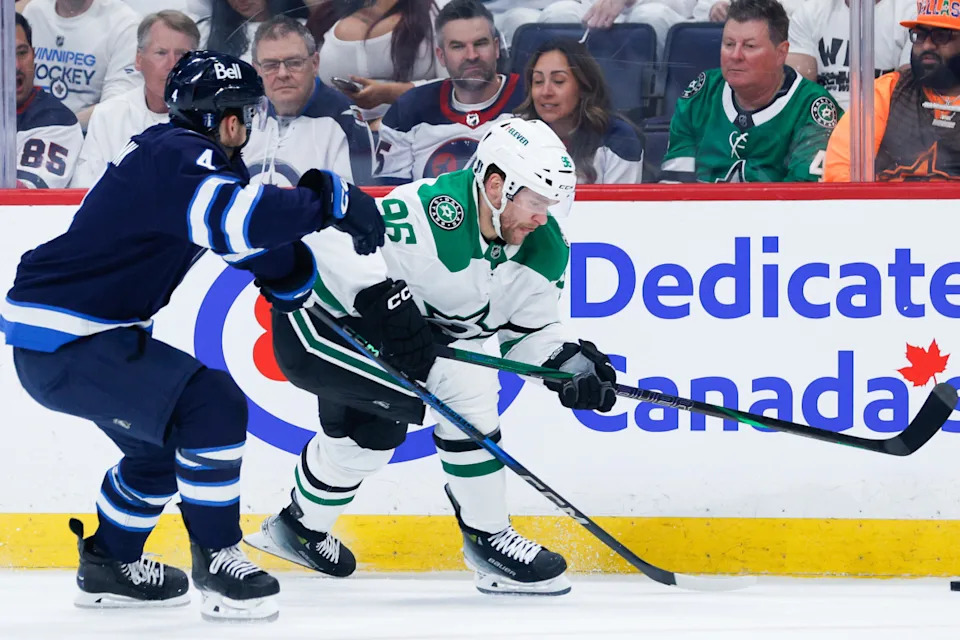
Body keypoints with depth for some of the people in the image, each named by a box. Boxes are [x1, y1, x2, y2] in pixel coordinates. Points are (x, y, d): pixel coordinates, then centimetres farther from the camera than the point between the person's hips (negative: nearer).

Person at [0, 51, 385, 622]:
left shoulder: (176, 154, 14)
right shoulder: (175, 157, -18)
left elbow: (243, 232, 22)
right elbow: (239, 218, -36)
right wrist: (331, 198, -27)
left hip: (66, 336, 11)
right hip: (62, 343, -11)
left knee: (162, 442, 26)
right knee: (212, 403, -19)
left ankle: (108, 565, 37)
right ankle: (217, 562, -10)